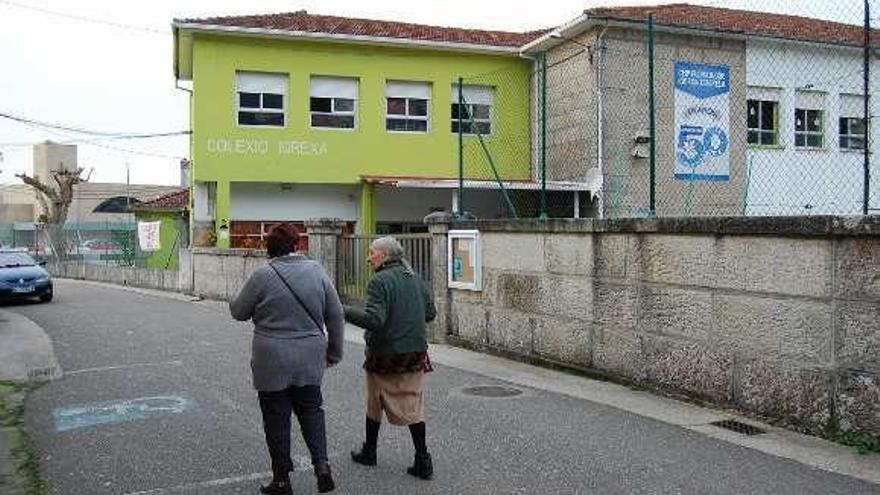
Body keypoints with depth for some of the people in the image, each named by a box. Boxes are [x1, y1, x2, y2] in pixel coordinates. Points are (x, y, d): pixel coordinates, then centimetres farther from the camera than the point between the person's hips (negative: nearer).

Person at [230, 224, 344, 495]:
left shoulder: (262, 276, -12)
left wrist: (236, 300, 23)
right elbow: (336, 316, 2)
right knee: (311, 411, 19)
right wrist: (334, 352, 13)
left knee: (276, 418, 9)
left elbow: (239, 312, 0)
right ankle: (322, 465, 4)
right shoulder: (317, 270, -1)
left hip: (272, 362, -3)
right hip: (310, 359, 3)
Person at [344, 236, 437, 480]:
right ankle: (423, 461, 5)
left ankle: (369, 452, 30)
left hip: (386, 354, -5)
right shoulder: (415, 278, 6)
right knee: (412, 405, 9)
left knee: (375, 403, 15)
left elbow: (374, 319, -24)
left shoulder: (380, 281, -16)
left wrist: (345, 311, -16)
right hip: (415, 353, 5)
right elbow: (430, 313, 10)